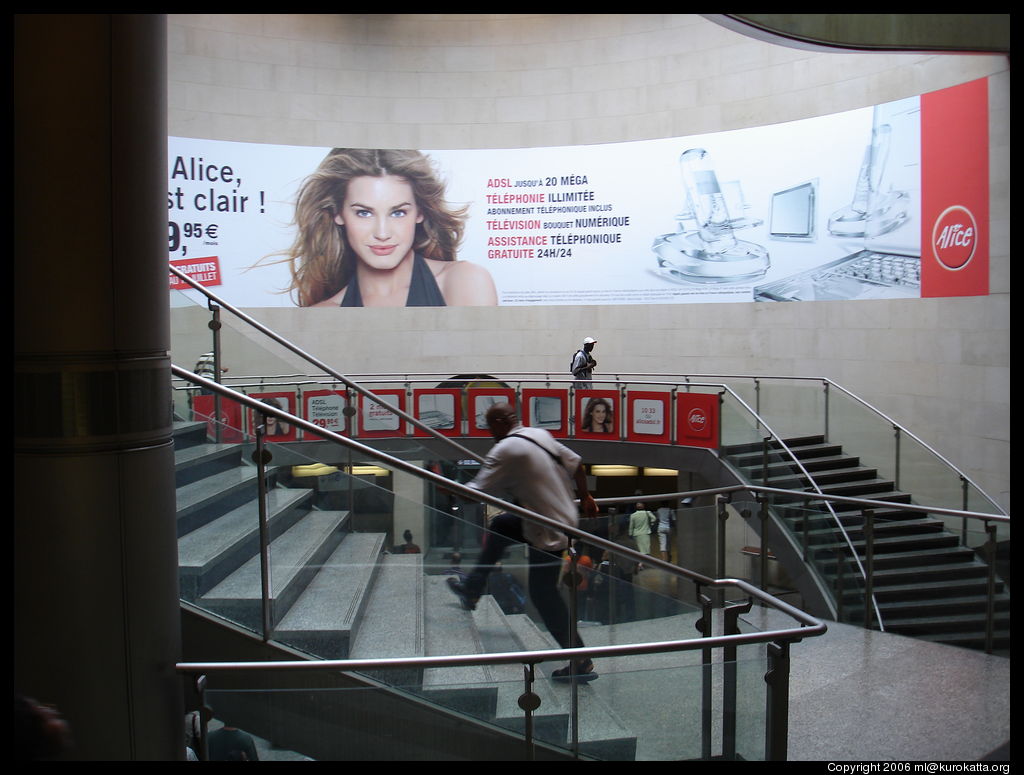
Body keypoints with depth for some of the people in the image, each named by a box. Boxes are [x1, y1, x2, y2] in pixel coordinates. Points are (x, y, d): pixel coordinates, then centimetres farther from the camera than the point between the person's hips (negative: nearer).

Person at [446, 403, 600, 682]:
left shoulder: (506, 450, -17)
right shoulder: (540, 434, 6)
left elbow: (478, 493, -14)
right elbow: (575, 464, 12)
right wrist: (585, 497, 24)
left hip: (548, 532, -10)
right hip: (565, 516, 10)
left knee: (543, 592, -1)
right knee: (500, 524, 24)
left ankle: (581, 662, 2)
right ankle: (472, 589, 36)